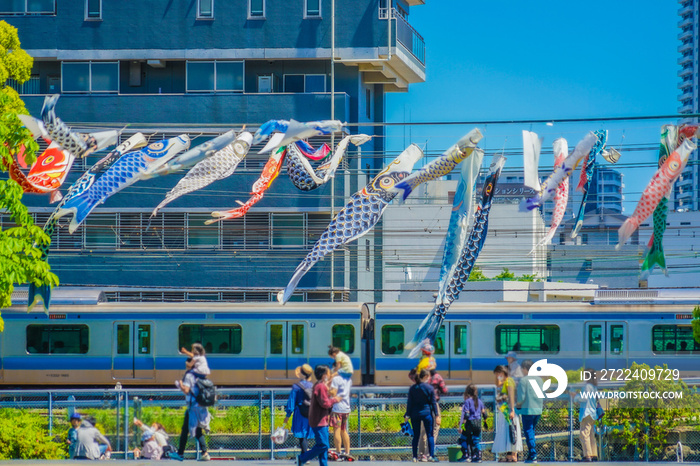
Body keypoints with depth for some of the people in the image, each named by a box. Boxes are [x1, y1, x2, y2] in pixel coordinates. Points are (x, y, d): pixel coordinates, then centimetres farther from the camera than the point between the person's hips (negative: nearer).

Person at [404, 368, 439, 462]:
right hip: (427, 413, -3)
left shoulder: (412, 388, 3)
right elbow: (433, 403, -3)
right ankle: (431, 456, -5)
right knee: (430, 435, 3)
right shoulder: (429, 388, -5)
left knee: (416, 436, 8)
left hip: (415, 414, 3)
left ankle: (415, 457, 5)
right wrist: (436, 415, 1)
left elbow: (409, 403, 4)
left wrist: (407, 415, 8)